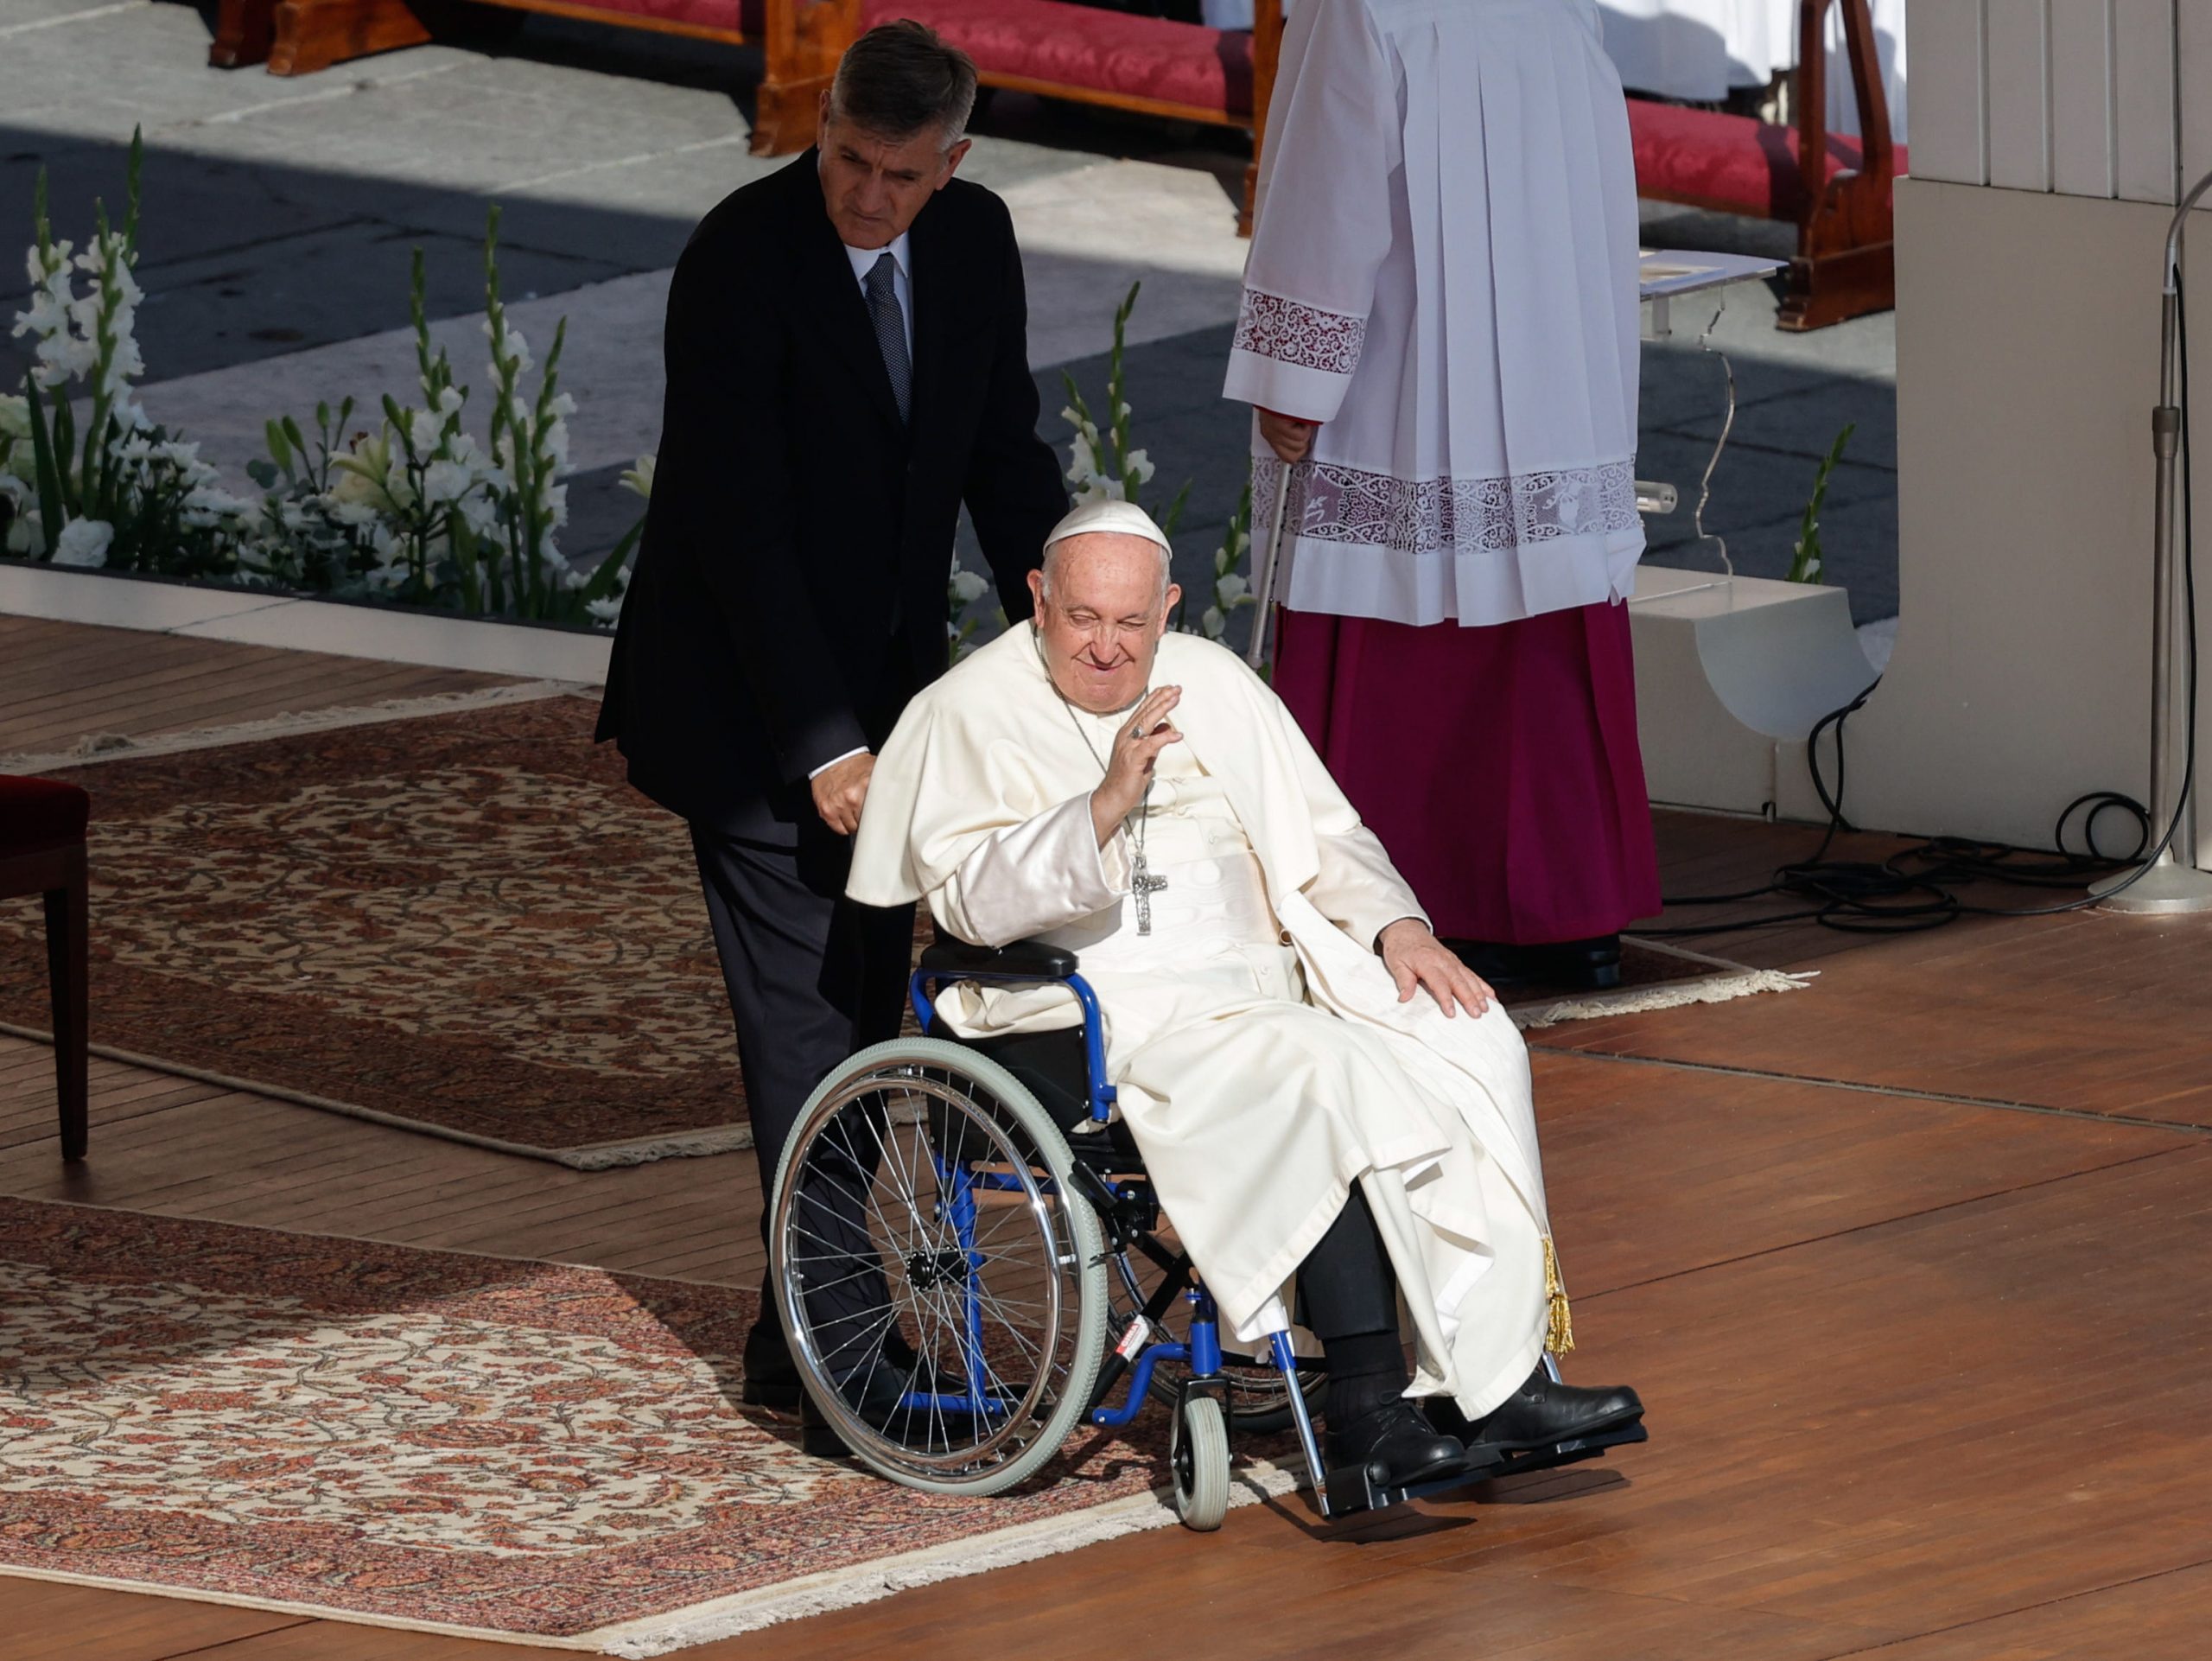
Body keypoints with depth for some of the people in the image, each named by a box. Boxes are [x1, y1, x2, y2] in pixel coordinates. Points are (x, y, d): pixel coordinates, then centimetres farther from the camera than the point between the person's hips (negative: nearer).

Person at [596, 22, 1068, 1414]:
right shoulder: (743, 257, -21)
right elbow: (740, 525, -23)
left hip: (884, 680, 7)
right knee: (804, 1012, -10)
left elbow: (1003, 450, 10)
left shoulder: (975, 240, -1)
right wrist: (821, 741, -25)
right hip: (749, 698, -7)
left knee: (871, 998, 9)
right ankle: (814, 1338, -7)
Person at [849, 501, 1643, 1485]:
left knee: (1474, 1046, -19)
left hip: (1260, 977, 6)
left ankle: (1491, 1380, -24)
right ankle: (1366, 1412, -30)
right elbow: (973, 898, -16)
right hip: (1098, 1008, -6)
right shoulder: (968, 716, -2)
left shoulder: (1214, 683, 16)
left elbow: (1323, 842, 20)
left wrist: (1394, 927, 0)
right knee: (1332, 1079, -32)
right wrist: (1109, 802, -28)